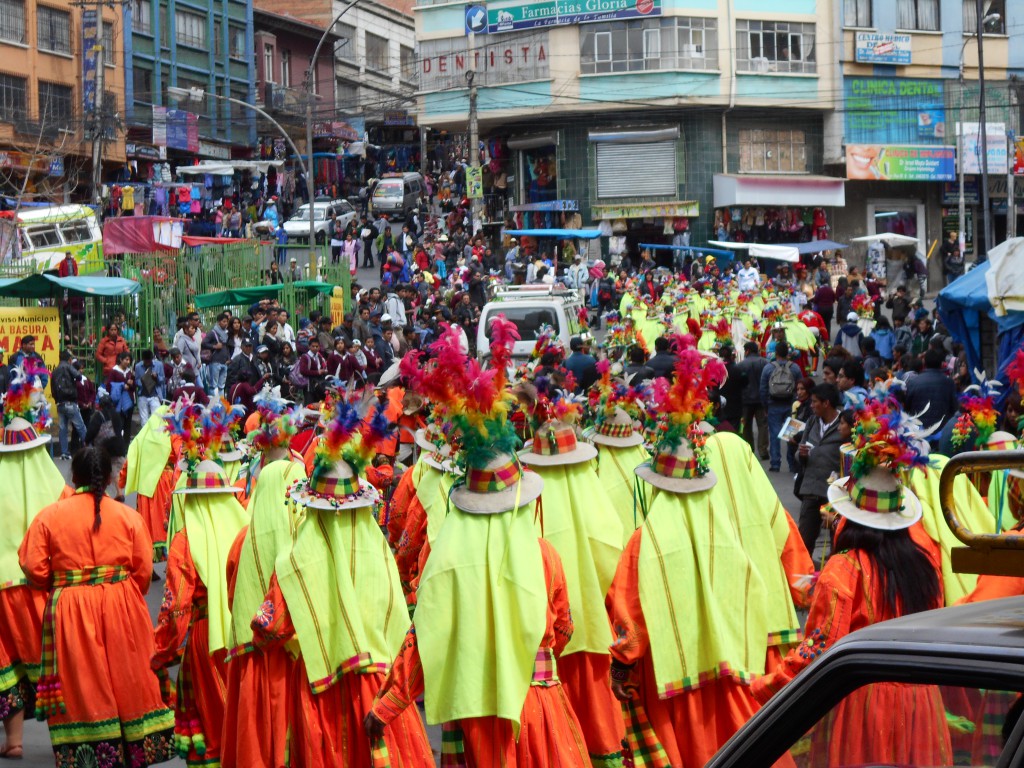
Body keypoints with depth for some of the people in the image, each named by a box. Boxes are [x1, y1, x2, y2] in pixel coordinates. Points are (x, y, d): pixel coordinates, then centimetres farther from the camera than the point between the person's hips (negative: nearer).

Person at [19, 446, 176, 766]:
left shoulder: (49, 516, -4)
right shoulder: (129, 516, -2)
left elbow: (34, 569, -7)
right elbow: (143, 571, -3)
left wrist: (59, 587, 12)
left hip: (70, 614, -1)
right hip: (121, 610, 1)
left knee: (82, 686, 5)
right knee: (127, 681, 12)